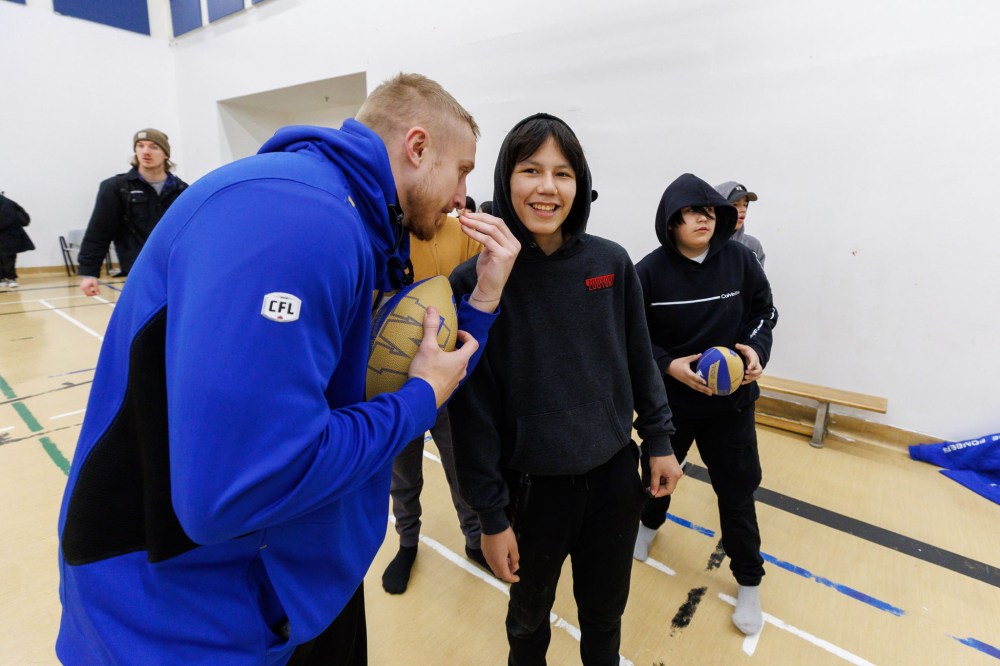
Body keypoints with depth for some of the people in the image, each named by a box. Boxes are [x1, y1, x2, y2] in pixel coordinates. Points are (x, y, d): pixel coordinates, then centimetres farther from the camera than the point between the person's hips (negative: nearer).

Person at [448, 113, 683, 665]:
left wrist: (658, 439, 7)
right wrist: (490, 513, -10)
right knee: (529, 614, 25)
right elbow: (473, 406, -14)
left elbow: (639, 359, 5)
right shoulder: (475, 278, -16)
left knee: (605, 610, 26)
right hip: (531, 485, -2)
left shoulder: (611, 263, -7)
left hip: (614, 475, 3)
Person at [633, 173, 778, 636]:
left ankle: (749, 582, 33)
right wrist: (668, 365, -21)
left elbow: (764, 310, 5)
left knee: (737, 490, 9)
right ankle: (650, 524, 56)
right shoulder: (650, 271, -15)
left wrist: (756, 348, -13)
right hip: (668, 399, 0)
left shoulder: (740, 259, -8)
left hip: (731, 400, 1)